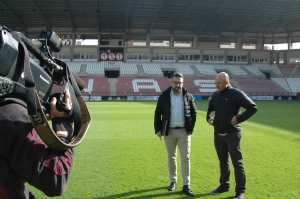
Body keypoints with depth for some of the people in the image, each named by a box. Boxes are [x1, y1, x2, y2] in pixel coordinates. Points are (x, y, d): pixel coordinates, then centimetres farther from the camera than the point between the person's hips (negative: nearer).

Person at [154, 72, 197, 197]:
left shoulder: (188, 96, 0)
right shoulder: (164, 96, -2)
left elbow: (194, 112, 9)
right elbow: (157, 113, 3)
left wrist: (191, 127, -1)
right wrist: (158, 129, -4)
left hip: (184, 131, 0)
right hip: (169, 131, 1)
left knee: (185, 158, -2)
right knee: (171, 157, 11)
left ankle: (186, 186, 3)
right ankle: (173, 181, 26)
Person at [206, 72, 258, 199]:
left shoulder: (236, 94, -12)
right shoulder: (215, 95, 7)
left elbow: (253, 107, -14)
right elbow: (210, 108, 27)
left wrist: (239, 119, -19)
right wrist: (209, 117, 8)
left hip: (232, 134, -6)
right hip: (218, 134, 6)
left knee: (237, 162, 1)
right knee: (223, 161, 16)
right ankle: (224, 185, 30)